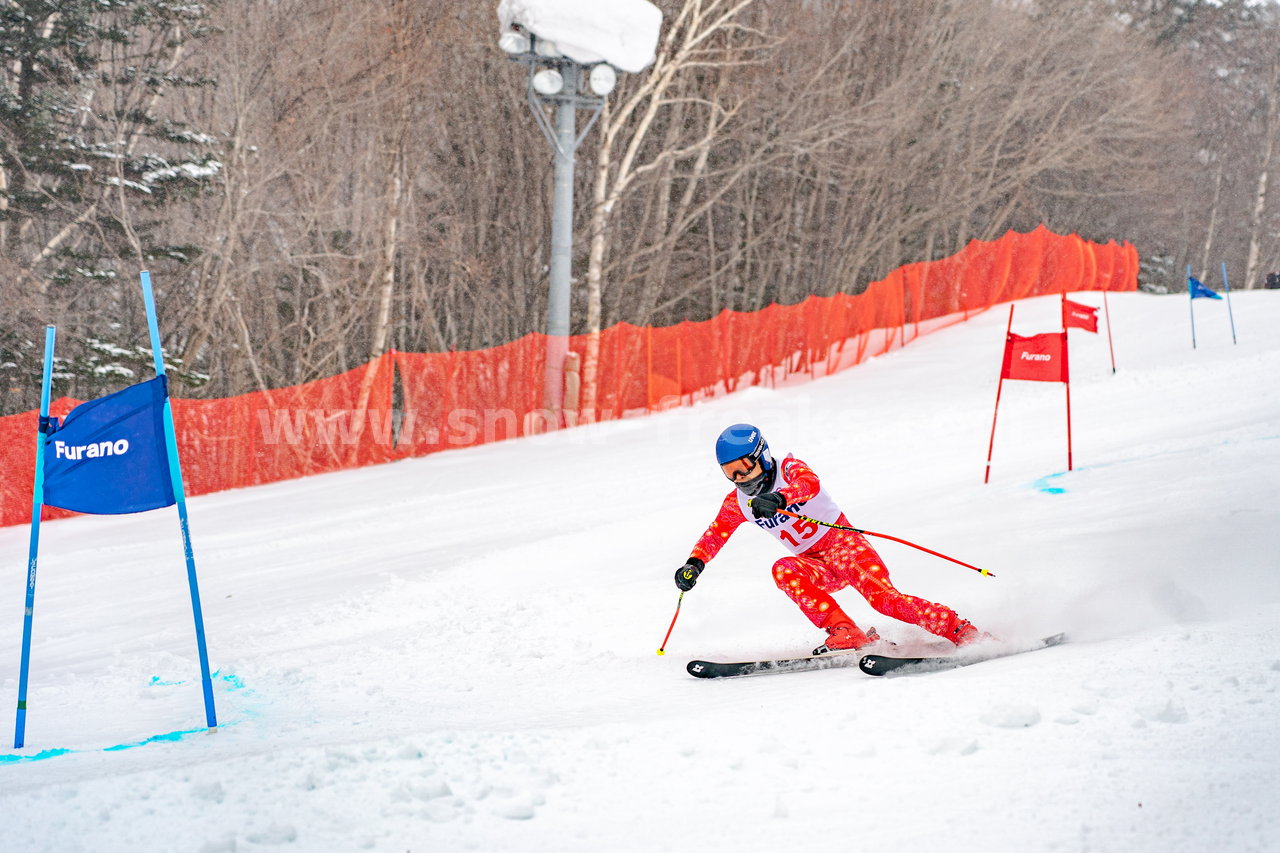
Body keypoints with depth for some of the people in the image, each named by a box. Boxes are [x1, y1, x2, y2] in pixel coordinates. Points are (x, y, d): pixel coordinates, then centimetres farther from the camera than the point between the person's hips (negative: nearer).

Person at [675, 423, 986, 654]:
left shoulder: (789, 470, -13)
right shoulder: (738, 502, 5)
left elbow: (810, 484, -35)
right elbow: (715, 535, 16)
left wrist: (779, 498, -56)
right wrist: (694, 564, -3)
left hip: (844, 544, -5)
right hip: (817, 566, 5)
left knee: (883, 598, -28)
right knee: (784, 571, -29)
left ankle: (963, 631, -22)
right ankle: (845, 633, -31)